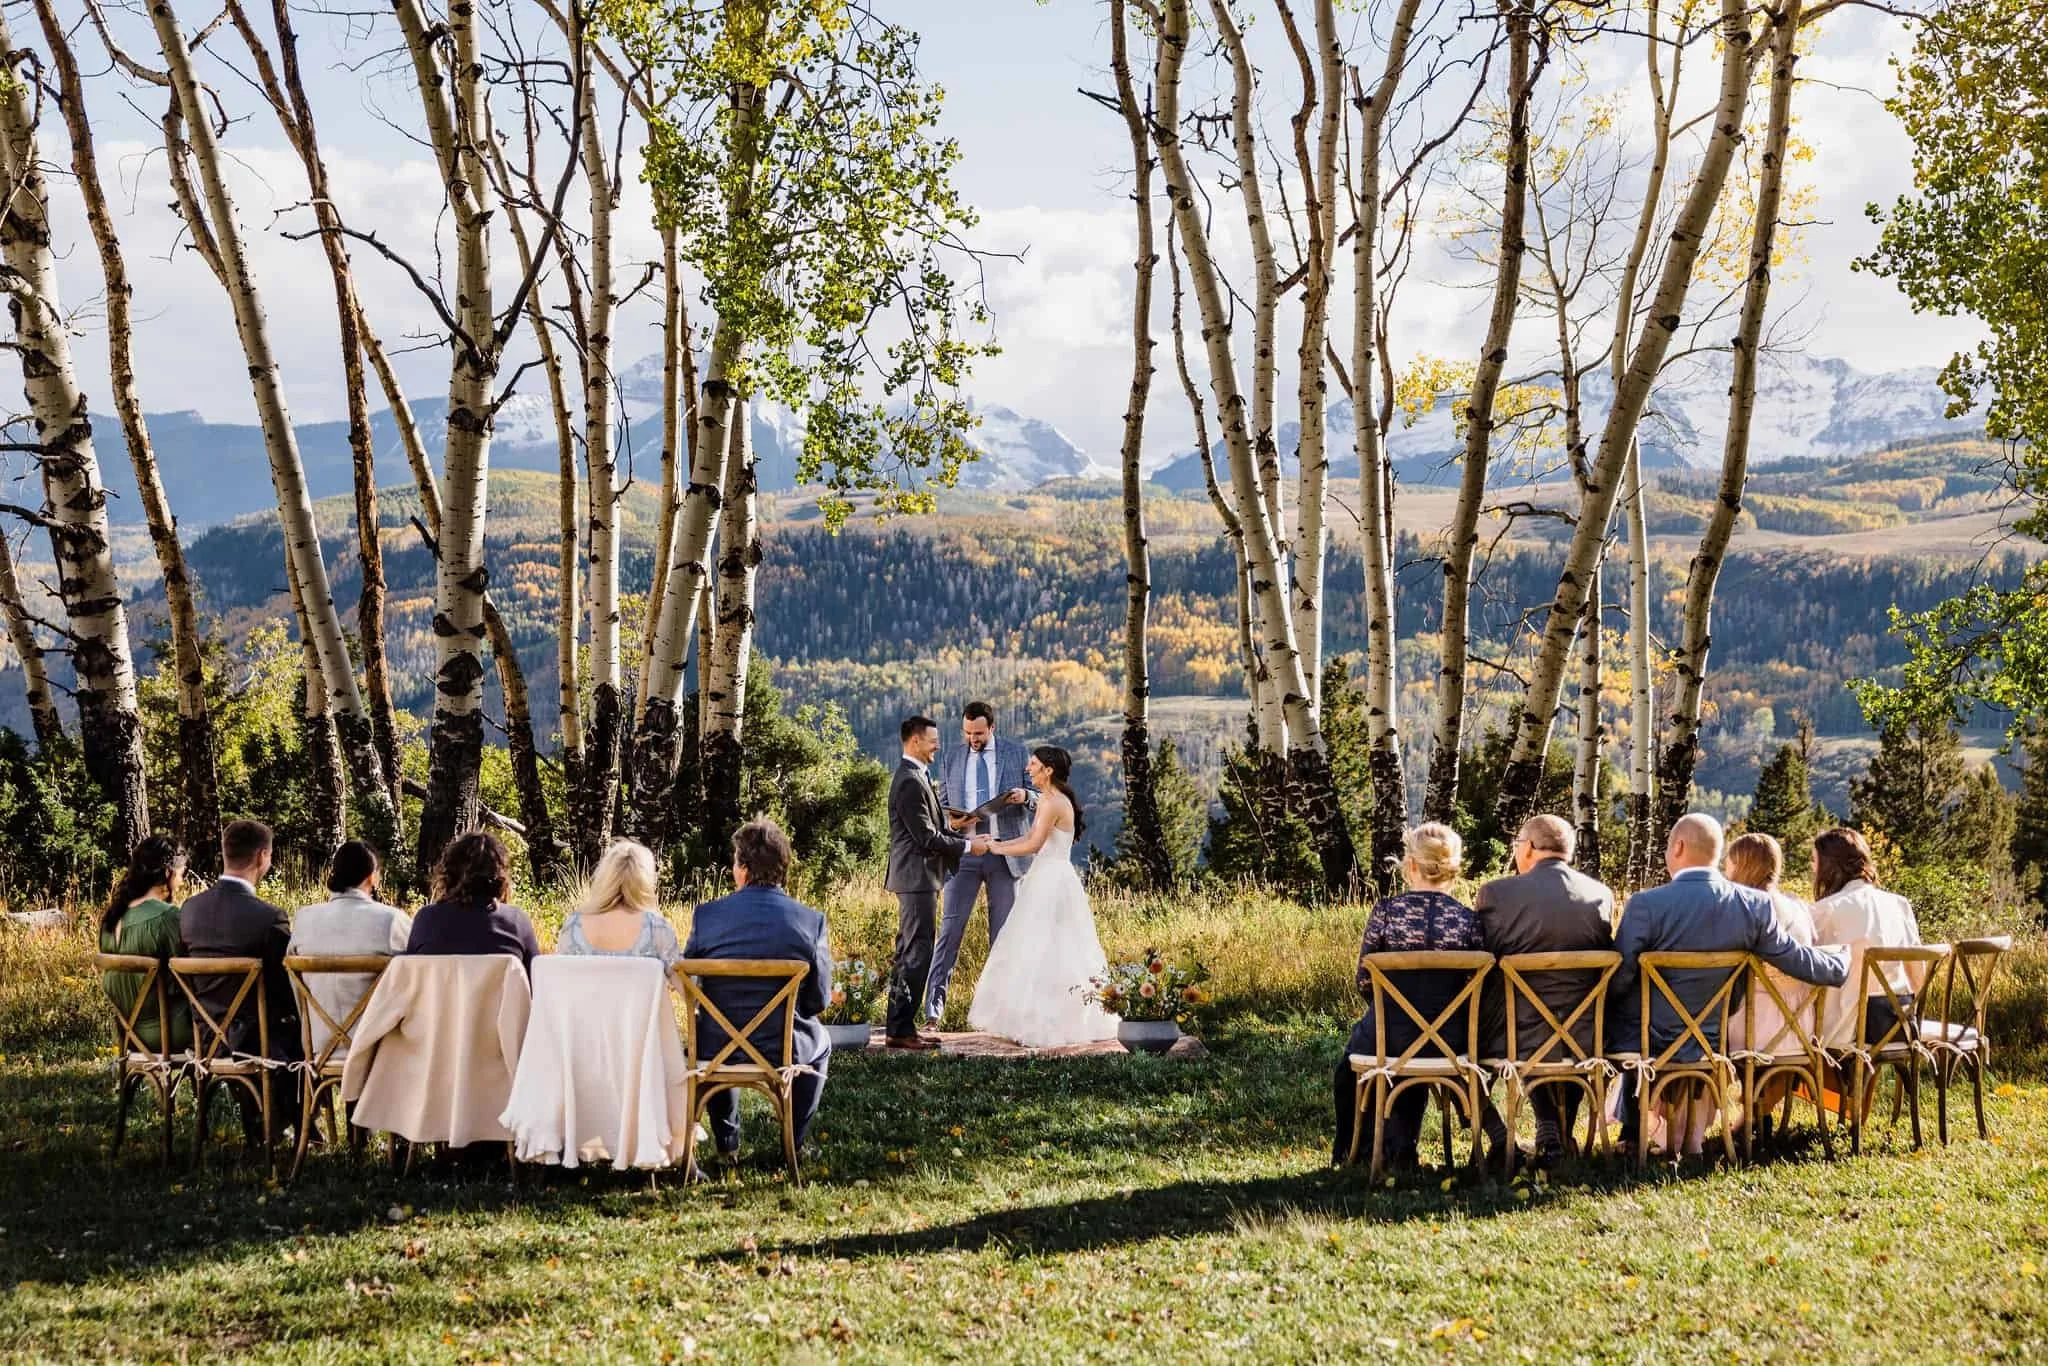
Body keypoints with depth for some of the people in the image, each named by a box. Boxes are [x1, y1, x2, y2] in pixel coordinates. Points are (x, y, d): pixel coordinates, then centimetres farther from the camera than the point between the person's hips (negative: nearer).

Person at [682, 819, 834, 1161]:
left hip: (719, 1046, 1)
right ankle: (794, 1142, 31)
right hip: (785, 1048, -1)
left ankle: (727, 1142, 40)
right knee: (821, 1044, 34)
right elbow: (819, 1000, -4)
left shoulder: (706, 915, -10)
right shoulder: (811, 921, -10)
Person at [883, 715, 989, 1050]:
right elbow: (927, 838, -19)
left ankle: (900, 1025, 18)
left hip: (917, 878, 11)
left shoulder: (915, 777, 16)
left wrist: (966, 838, 9)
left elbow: (933, 830, 20)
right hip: (917, 877, -11)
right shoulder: (910, 782, -18)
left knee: (909, 953, 13)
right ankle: (901, 1030, -7)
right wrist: (967, 846, -9)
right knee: (917, 953, -9)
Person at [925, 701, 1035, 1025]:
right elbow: (942, 805, 14)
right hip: (963, 853, 0)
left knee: (1004, 933, 5)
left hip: (1005, 854, 0)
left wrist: (1025, 795, -16)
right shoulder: (951, 760, 9)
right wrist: (950, 821, -9)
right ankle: (933, 1008, -8)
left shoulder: (1017, 753, 6)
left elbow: (1039, 800, 7)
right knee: (950, 929, -7)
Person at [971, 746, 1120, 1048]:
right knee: (1060, 953, 13)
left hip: (1050, 884, -10)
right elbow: (1032, 838, 16)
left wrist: (997, 849, -11)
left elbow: (1034, 844, -22)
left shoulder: (1051, 801, -16)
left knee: (1040, 953, -5)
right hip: (1053, 879, 10)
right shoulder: (1057, 799, 15)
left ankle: (1044, 1026, -2)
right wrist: (998, 843, 8)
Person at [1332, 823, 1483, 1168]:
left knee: (1352, 1054, 34)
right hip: (1449, 1041, 2)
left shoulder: (1385, 911, -9)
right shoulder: (1468, 919, -5)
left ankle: (1349, 1148, 43)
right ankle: (1401, 1146, 42)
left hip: (1391, 1035, -2)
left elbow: (1364, 981, -6)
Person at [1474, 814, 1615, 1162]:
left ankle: (1548, 1129, 25)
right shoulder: (1601, 895, 0)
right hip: (1586, 1040, 2)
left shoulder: (1495, 893, -9)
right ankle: (1565, 1135, 41)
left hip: (1517, 1038, -2)